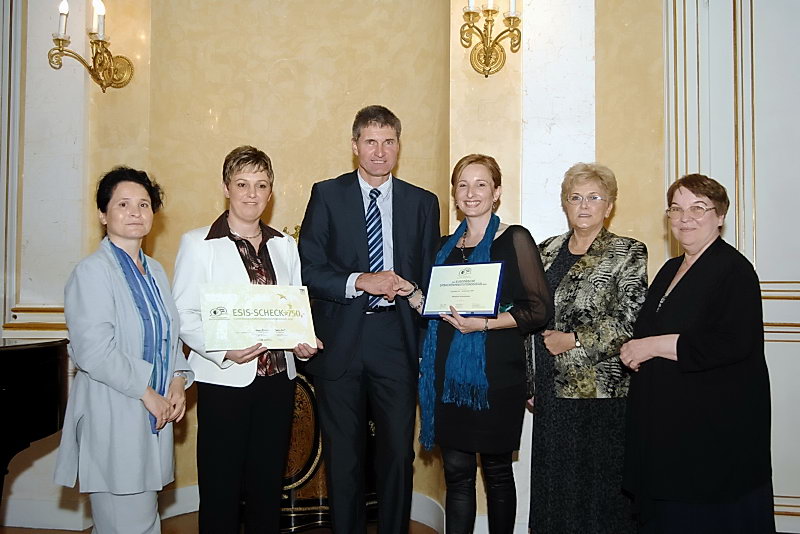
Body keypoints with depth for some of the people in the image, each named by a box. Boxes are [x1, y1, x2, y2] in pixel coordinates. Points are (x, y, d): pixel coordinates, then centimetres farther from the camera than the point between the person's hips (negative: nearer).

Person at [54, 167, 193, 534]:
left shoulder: (155, 271, 14)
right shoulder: (92, 271, -10)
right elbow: (94, 350, -18)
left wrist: (178, 380, 2)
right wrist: (147, 392, -13)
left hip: (154, 417, 7)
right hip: (113, 419, -7)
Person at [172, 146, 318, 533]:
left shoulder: (284, 245, 13)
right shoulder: (198, 243, -1)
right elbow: (183, 315, -7)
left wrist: (302, 340, -5)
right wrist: (223, 350, -22)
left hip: (277, 378, 4)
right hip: (225, 381, -4)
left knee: (268, 483, 12)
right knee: (221, 487, 3)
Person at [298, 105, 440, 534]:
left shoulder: (423, 202, 9)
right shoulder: (327, 194, 3)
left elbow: (430, 274, 11)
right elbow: (308, 269, -5)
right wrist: (359, 282, -16)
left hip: (397, 340, 1)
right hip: (340, 341, -1)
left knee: (398, 451, 7)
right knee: (342, 454, 11)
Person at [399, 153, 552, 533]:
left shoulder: (515, 239, -2)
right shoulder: (447, 245, 14)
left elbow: (539, 309, -8)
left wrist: (485, 323, -18)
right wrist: (412, 294, 0)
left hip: (495, 372, -4)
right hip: (450, 373, 5)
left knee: (497, 471, 8)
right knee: (456, 472, 8)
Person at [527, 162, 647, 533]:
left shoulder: (628, 253, -1)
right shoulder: (546, 250, 12)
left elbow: (630, 320, -10)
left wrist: (576, 341, -14)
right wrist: (530, 384, 11)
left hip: (599, 390, -4)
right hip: (551, 390, 5)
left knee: (599, 484, 3)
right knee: (553, 482, 11)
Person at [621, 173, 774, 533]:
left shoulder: (734, 269, -11)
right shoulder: (671, 269, 15)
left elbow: (735, 342, -23)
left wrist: (655, 346, -19)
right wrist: (636, 352, 4)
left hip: (716, 427, -8)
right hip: (665, 423, 8)